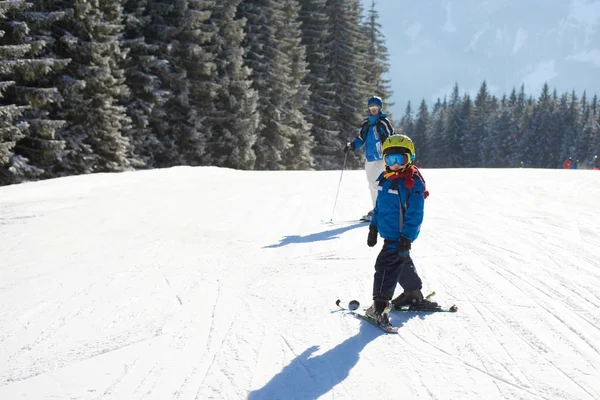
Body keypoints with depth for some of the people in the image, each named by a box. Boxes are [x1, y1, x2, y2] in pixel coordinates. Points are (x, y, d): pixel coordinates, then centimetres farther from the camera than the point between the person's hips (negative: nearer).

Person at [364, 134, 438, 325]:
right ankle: (414, 294, 41)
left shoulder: (413, 182, -18)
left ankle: (379, 304, -9)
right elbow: (379, 205, 17)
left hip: (401, 235, -9)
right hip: (389, 233, 9)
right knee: (402, 262, 23)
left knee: (386, 264, -13)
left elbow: (415, 214, -19)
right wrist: (373, 227, 16)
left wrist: (407, 238, -22)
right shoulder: (384, 179, 6)